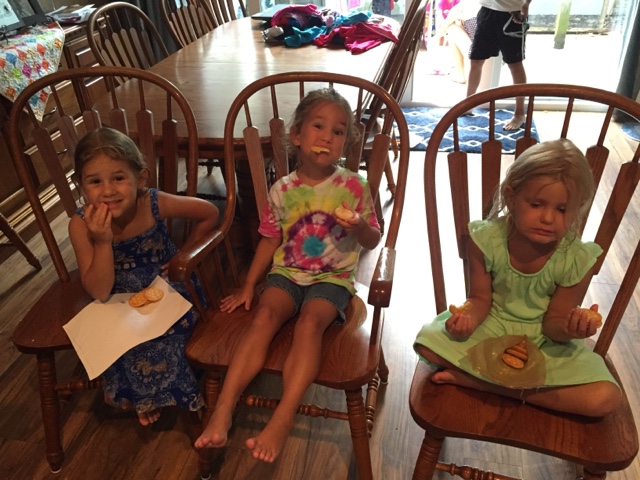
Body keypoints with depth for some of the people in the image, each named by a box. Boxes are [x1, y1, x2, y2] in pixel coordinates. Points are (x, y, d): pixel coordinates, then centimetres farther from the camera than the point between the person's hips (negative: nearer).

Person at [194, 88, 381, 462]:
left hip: (333, 277, -2)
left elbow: (373, 241, 1)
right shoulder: (283, 190, 1)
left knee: (309, 322, -30)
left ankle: (284, 418, -30)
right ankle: (224, 410, -25)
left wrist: (361, 227, -23)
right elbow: (270, 240, 11)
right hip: (287, 272, 2)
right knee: (264, 317, -24)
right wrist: (248, 285, 9)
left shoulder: (353, 186, -4)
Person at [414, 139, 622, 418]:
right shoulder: (486, 240, -19)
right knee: (427, 342, -24)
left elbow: (553, 324, -10)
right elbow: (480, 298, -8)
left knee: (605, 399, -23)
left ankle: (476, 380, -19)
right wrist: (469, 319, -31)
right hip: (491, 326, 0)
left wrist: (568, 329, -35)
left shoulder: (576, 260, -19)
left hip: (543, 340, 1)